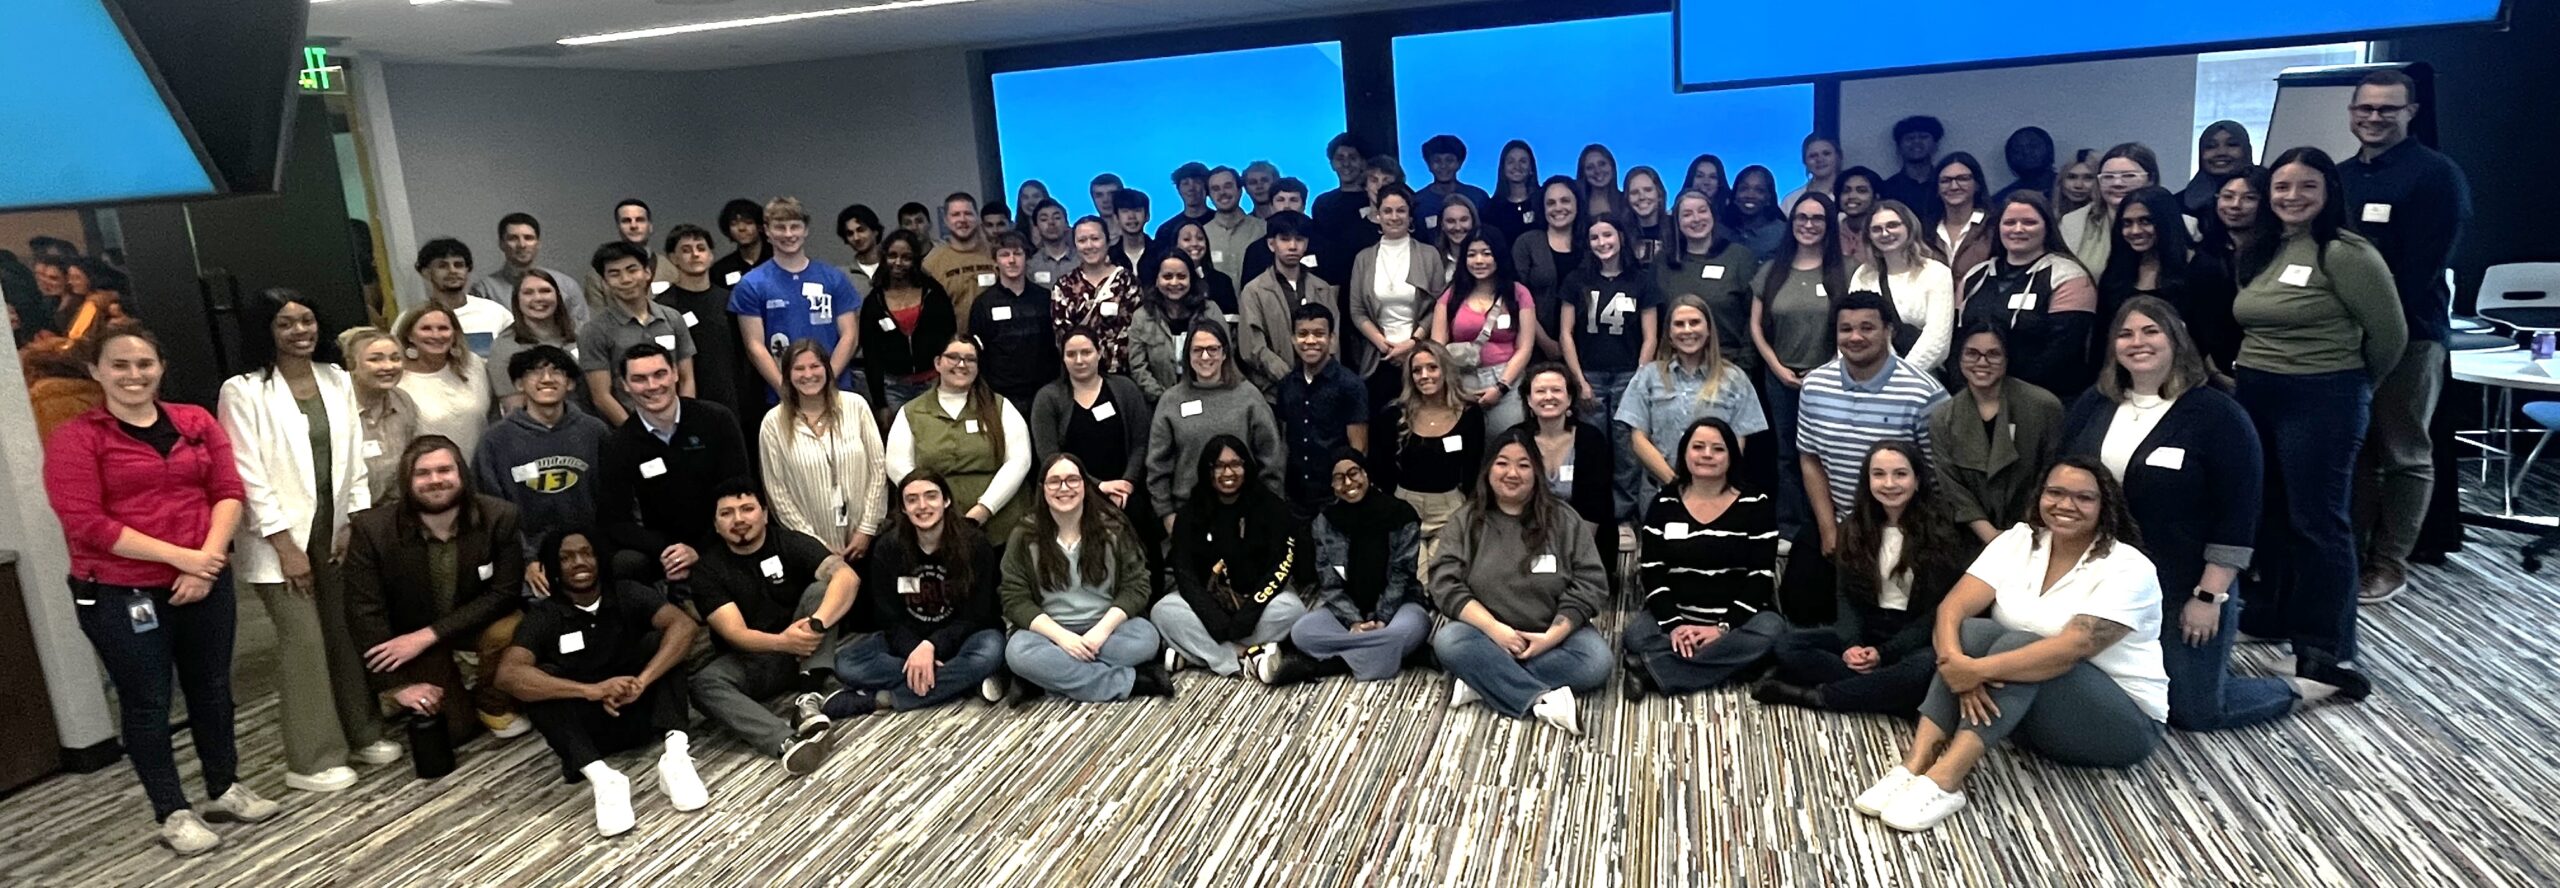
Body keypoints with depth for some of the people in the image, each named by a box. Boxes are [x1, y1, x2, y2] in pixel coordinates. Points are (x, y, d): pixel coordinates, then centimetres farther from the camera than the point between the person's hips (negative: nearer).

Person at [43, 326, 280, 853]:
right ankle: (173, 813, 18)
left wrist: (207, 558, -13)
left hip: (204, 584, 4)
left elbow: (228, 491, 1)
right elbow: (85, 523, -14)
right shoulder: (74, 439, -7)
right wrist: (179, 555, -18)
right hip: (119, 594, -4)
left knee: (212, 689, 15)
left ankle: (225, 789, 31)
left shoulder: (197, 422, 5)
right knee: (147, 702, 7)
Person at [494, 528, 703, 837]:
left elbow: (684, 625, -20)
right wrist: (592, 690, -37)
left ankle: (675, 752, -37)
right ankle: (600, 776, -41)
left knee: (658, 640, -19)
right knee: (539, 678, -24)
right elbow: (508, 673, -24)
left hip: (642, 712, 1)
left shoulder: (627, 594, -3)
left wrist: (642, 681, -35)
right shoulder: (543, 616, -5)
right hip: (587, 727, 0)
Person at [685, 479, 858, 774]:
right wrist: (782, 642, -41)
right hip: (748, 662, 0)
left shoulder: (790, 543, -6)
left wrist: (816, 624, -44)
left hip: (802, 652, 0)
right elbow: (735, 633, -18)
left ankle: (809, 700, -34)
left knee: (819, 588, -22)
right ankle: (787, 742, -51)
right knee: (703, 684, -31)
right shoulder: (708, 569, -5)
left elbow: (847, 576, -24)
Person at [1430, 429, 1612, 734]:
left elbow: (1590, 585, -4)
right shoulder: (1465, 521, 2)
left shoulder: (1564, 520, 2)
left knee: (1596, 659, -29)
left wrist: (1551, 636, -18)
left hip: (1552, 635, 1)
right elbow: (1446, 585, -7)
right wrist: (1494, 629, -21)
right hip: (1488, 633, 0)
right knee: (1449, 640, -31)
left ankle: (1483, 681, -26)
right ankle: (1543, 700, -35)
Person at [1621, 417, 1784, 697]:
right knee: (1637, 632, -30)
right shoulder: (1663, 503, 5)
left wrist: (1724, 627, -18)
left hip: (1737, 619, 0)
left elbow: (1761, 576, -5)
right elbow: (1652, 572, -1)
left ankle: (1653, 670, -34)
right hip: (1676, 616, 0)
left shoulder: (1756, 505, 1)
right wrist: (1673, 625, -18)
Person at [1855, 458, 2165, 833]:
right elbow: (1952, 608, -12)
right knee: (1971, 631, -22)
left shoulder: (2128, 569, -16)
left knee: (2017, 644, -31)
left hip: (2122, 722, -5)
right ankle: (1914, 767, -35)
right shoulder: (2019, 540, -1)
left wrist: (1978, 669, -37)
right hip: (2028, 711, 5)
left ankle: (1942, 782, -42)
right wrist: (1957, 666, -32)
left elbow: (2073, 647, -30)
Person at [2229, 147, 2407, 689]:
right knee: (2266, 510, 15)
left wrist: (2352, 385, 5)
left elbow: (2390, 334, -7)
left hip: (2321, 399, -7)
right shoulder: (2260, 253, 10)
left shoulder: (2345, 253, -12)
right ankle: (2273, 610, 30)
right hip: (2253, 393, 7)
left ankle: (2327, 645, 5)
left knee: (2318, 520, -3)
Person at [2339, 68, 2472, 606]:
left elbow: (2421, 266, -12)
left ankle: (2389, 562, 9)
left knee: (2404, 454, 3)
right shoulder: (2340, 177, 14)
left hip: (2407, 333, -5)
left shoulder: (2437, 175, -4)